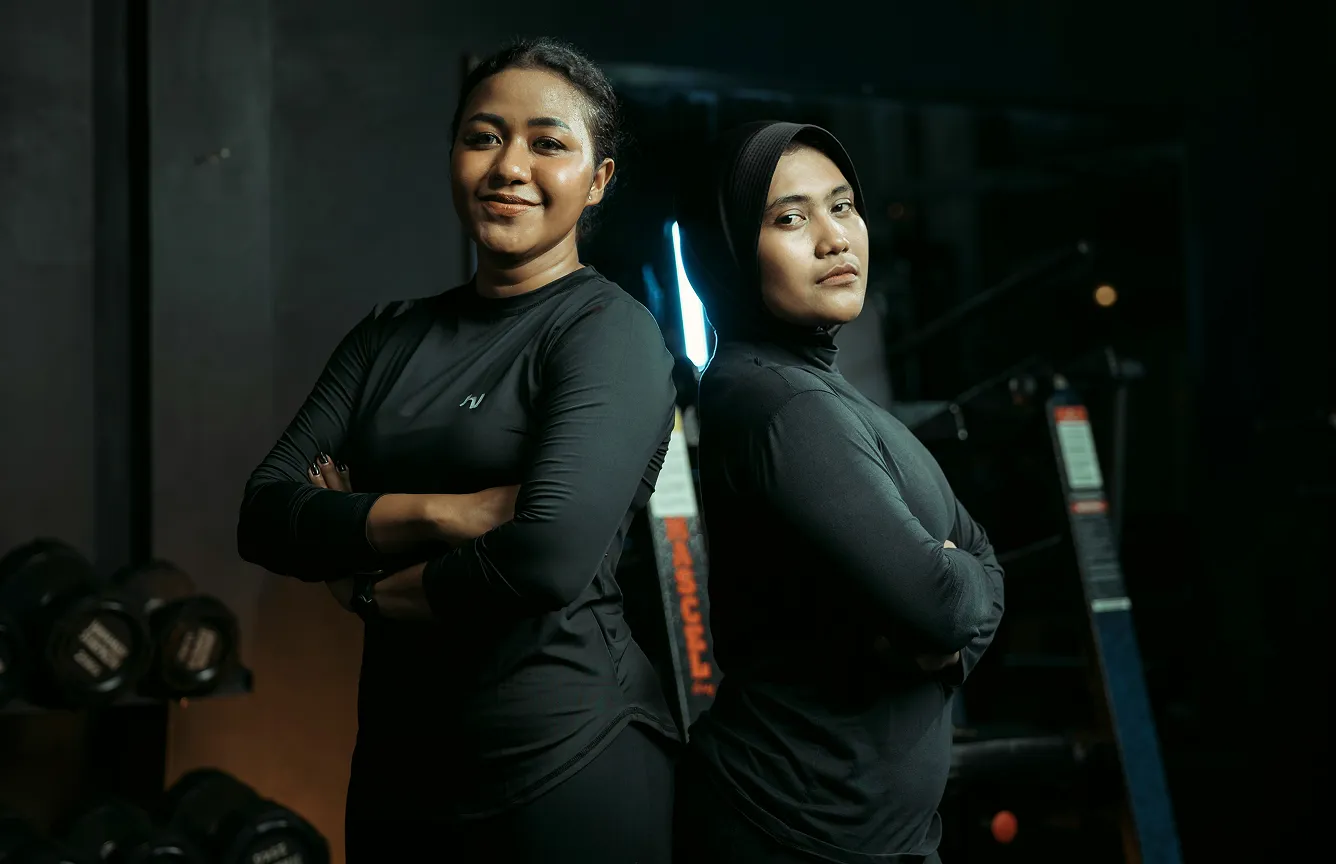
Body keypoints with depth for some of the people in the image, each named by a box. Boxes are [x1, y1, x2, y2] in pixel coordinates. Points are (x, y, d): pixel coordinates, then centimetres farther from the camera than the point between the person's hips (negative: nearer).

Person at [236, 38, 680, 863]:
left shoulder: (612, 331, -10)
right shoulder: (391, 336, 8)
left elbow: (552, 555, -24)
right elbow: (267, 516, -1)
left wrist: (372, 591, -7)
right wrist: (444, 513, -17)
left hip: (566, 760, -6)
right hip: (398, 759, 6)